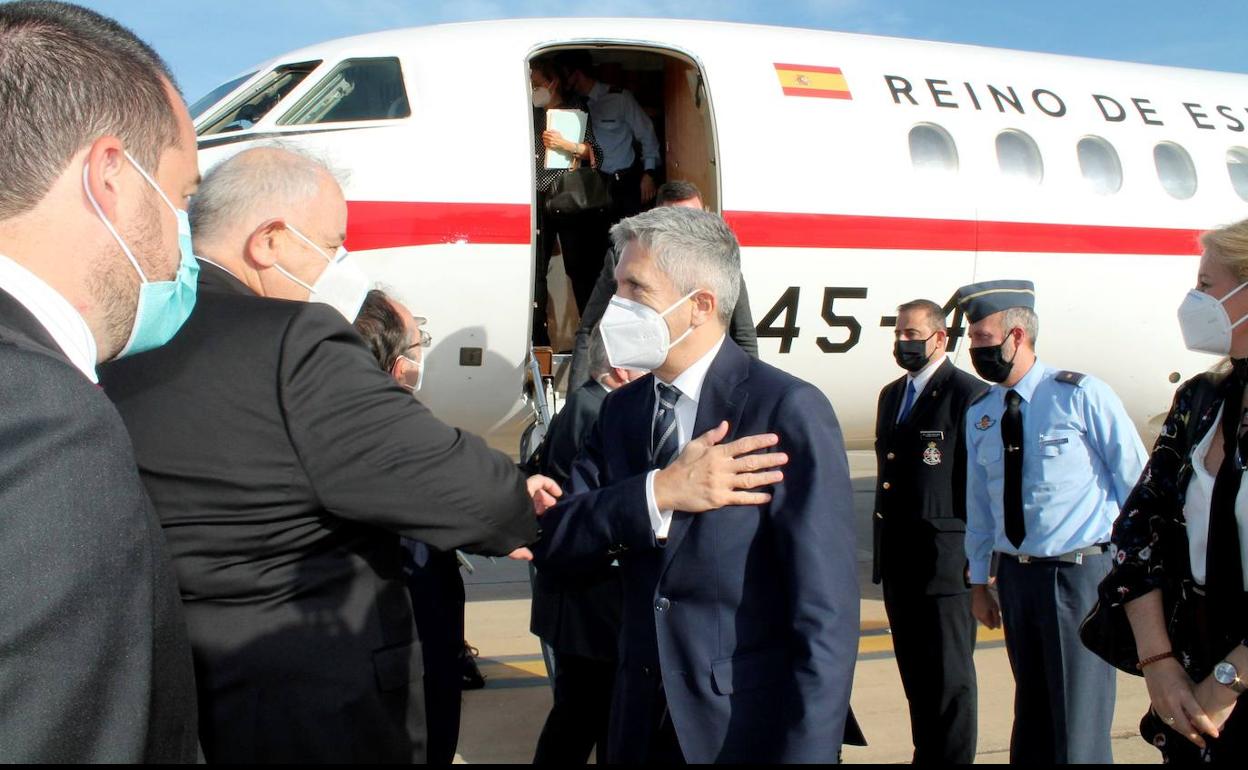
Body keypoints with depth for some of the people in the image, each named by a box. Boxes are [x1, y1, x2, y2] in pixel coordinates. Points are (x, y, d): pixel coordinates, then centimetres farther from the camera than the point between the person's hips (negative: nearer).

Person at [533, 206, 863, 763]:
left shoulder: (789, 411, -14)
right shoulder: (620, 410, 4)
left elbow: (825, 617, -17)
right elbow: (550, 543, -5)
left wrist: (804, 752, -21)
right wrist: (658, 494, -19)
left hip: (751, 732, -5)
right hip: (642, 728, 5)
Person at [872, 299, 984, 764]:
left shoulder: (968, 394, -10)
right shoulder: (891, 395, 16)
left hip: (945, 558, -8)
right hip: (898, 559, 8)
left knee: (948, 674, 0)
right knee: (914, 670, 15)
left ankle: (952, 757, 10)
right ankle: (927, 752, 26)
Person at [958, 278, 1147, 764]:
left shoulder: (1081, 395, -9)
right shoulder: (979, 414, 6)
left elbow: (1135, 480, -5)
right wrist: (979, 580, 16)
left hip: (1080, 573, -5)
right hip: (1016, 574, 5)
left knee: (1080, 720, -2)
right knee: (1031, 710, 17)